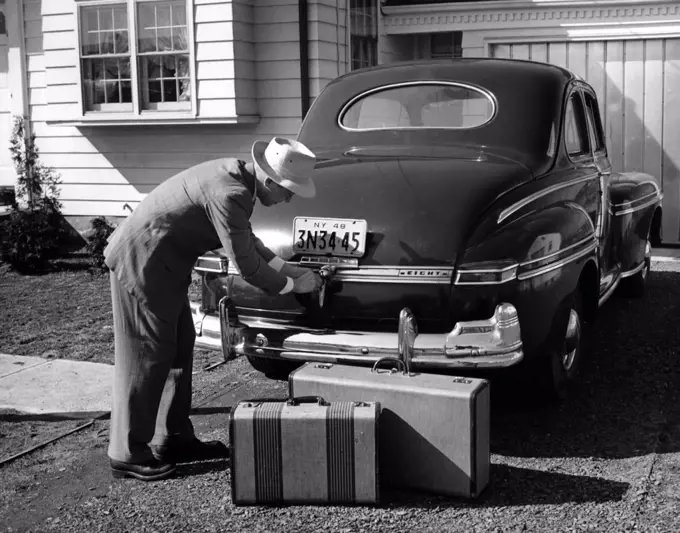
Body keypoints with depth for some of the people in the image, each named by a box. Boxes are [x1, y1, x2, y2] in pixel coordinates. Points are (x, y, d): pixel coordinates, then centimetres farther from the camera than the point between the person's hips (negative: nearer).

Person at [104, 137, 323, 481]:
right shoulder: (230, 194, -27)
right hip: (141, 262, -10)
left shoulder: (238, 175, 4)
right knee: (145, 357, -3)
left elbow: (248, 243, 18)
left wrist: (289, 268, 12)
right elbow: (246, 266, -23)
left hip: (163, 263, 10)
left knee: (178, 348, 14)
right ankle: (128, 454, 8)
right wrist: (293, 285, -9)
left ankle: (173, 439, 24)